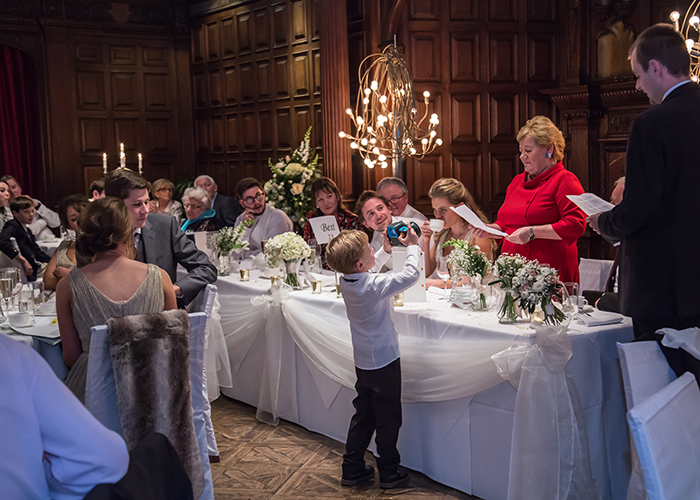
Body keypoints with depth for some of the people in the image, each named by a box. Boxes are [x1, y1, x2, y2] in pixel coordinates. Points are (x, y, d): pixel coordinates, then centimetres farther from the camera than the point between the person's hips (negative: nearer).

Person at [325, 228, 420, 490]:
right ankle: (389, 472, 21)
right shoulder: (374, 286, -27)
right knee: (388, 418, 8)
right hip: (384, 360, -7)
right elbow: (411, 274, -22)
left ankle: (352, 468, 25)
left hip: (363, 361, 7)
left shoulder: (345, 282, -4)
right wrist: (412, 246, -8)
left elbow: (373, 269, 16)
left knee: (363, 414, 18)